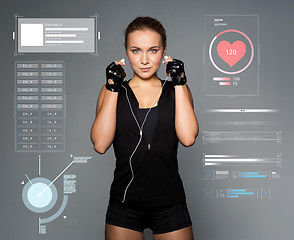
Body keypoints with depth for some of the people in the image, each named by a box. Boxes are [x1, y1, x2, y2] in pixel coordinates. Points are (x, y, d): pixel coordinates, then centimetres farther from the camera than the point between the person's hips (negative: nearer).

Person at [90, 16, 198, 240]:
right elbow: (100, 144, -10)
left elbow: (188, 137, -12)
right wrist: (113, 88, -9)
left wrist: (180, 83, -7)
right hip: (125, 204, 0)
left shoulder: (176, 90, 6)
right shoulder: (112, 91, 5)